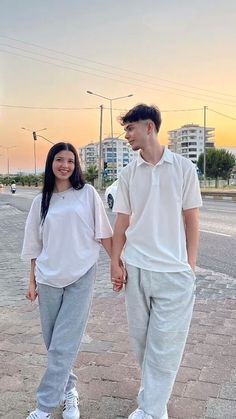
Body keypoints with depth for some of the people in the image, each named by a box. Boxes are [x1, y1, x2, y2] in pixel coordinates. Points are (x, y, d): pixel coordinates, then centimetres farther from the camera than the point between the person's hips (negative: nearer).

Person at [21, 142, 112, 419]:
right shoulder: (41, 200, 7)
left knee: (63, 346, -3)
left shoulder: (87, 193, 0)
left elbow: (102, 233, 1)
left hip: (81, 277, -3)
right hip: (49, 278, 3)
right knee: (53, 343, 11)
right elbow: (35, 244, 11)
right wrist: (32, 280, 10)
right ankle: (68, 391, 32)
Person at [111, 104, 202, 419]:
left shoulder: (184, 168, -2)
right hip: (136, 269, 3)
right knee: (141, 337, 14)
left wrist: (190, 266, -1)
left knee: (164, 344, 2)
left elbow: (191, 219, 1)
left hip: (174, 271, -3)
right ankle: (153, 391, 37)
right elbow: (122, 221, 8)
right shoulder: (128, 173, 5)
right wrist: (115, 262, 4)